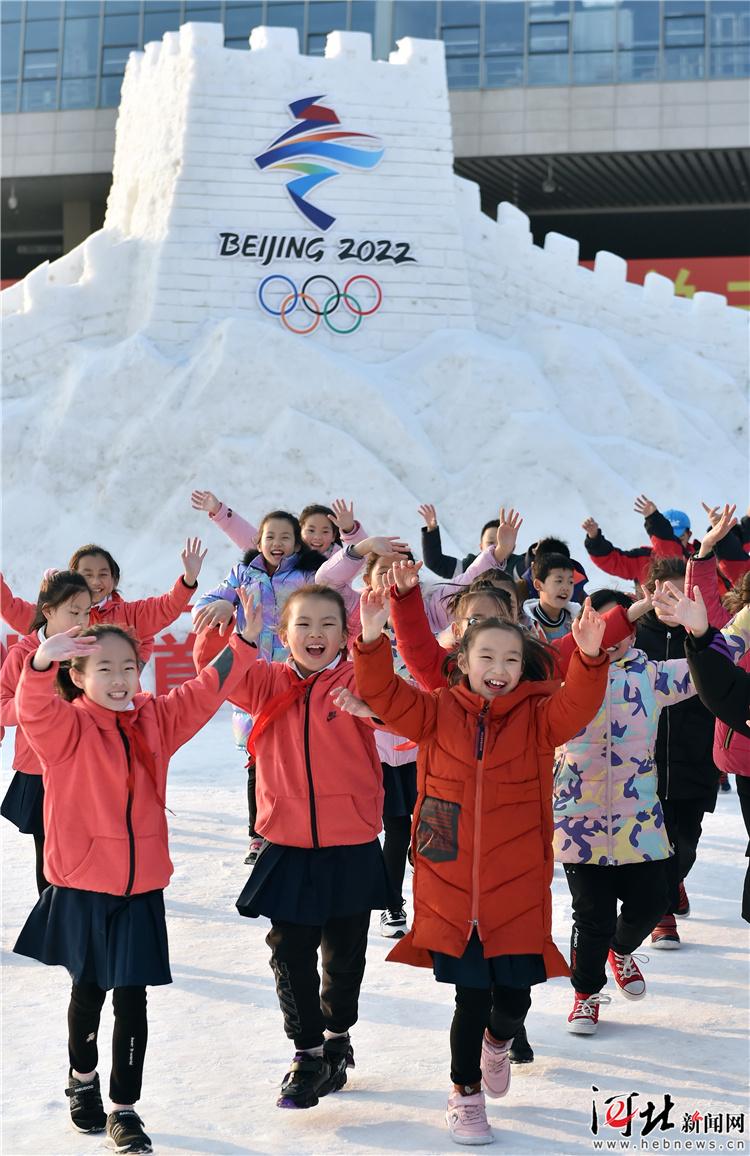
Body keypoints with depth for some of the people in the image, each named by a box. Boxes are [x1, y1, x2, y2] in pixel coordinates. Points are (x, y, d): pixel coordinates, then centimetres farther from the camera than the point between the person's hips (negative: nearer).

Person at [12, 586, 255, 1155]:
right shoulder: (67, 727, -10)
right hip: (82, 885, -2)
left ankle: (124, 1110, 13)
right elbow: (35, 708, -30)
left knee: (132, 1001, 2)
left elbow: (205, 693, 3)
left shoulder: (156, 720, 3)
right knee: (88, 991, 16)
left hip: (140, 888, 2)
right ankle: (83, 1078, 41)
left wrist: (243, 643, -11)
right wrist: (42, 662, -51)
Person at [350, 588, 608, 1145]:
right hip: (451, 888, 0)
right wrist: (372, 641, -27)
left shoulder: (537, 717, 0)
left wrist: (589, 658, -38)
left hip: (517, 890, 0)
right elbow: (383, 694, -9)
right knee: (472, 998, 4)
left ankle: (498, 1042, 41)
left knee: (514, 999, 3)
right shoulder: (437, 712, 2)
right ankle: (465, 1094, 28)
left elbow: (577, 706, -19)